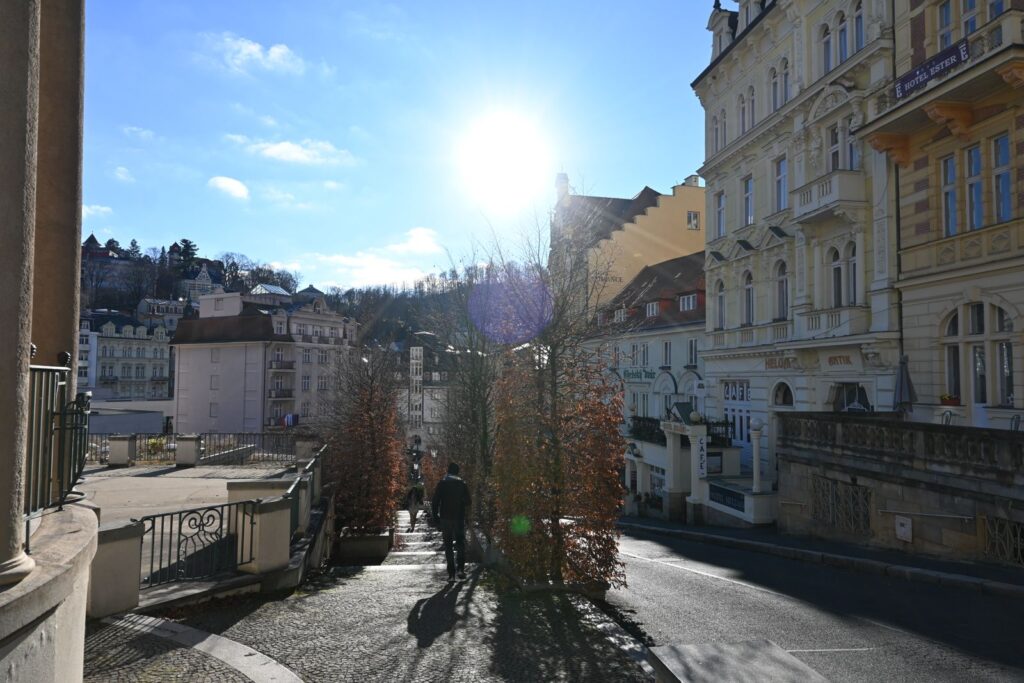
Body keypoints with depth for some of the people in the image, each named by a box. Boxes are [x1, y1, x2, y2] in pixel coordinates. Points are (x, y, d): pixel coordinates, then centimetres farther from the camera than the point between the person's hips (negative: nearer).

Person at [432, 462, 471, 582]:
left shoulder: (442, 483, -1)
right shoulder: (462, 484, 0)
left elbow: (435, 502, -4)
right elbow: (467, 503, 1)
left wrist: (436, 517, 4)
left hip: (445, 519, 0)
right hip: (459, 518, 0)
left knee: (448, 547, 5)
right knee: (460, 544, 11)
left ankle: (451, 574, 1)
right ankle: (461, 568, -5)